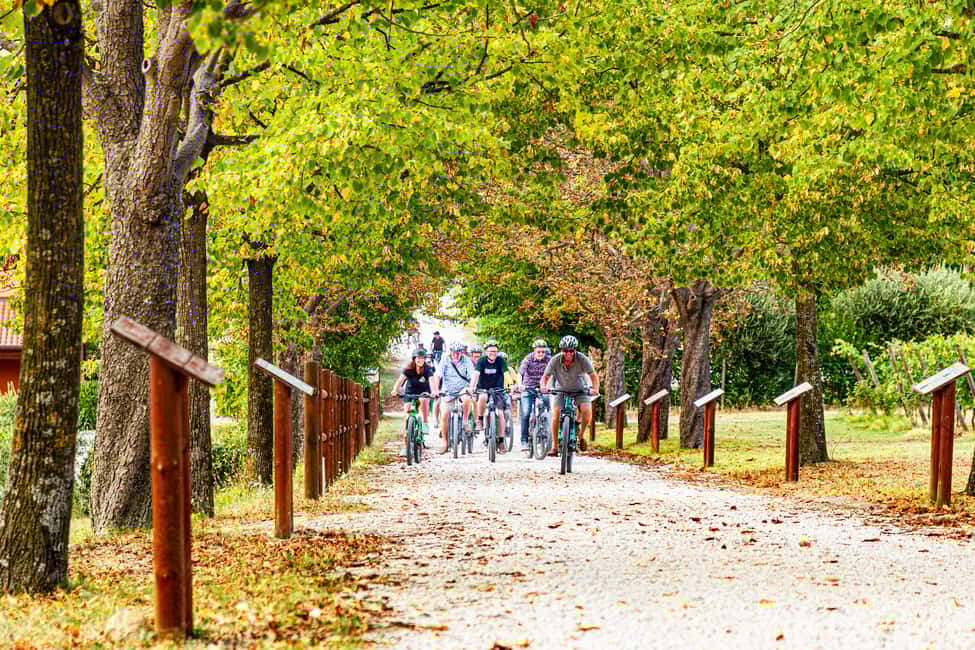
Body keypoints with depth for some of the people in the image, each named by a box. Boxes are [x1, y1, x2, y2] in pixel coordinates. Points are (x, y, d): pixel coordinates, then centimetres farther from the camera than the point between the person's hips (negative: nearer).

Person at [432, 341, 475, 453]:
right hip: (448, 391, 1)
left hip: (463, 389, -1)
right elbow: (437, 375, -16)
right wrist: (436, 389, -30)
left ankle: (465, 422, -13)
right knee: (444, 416, -8)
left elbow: (472, 375, -16)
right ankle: (445, 443, 3)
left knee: (467, 399, -36)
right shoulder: (445, 360, -8)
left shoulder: (466, 360, -7)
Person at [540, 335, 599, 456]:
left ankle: (580, 435, 1)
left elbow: (593, 375, -22)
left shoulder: (582, 359, -22)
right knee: (555, 413, -20)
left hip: (580, 390, -1)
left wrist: (595, 389, -41)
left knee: (587, 410, -26)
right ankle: (554, 446, -12)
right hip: (562, 390, 1)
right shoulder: (555, 361, -19)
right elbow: (545, 376, -17)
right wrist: (544, 386, -39)